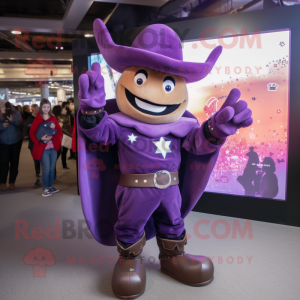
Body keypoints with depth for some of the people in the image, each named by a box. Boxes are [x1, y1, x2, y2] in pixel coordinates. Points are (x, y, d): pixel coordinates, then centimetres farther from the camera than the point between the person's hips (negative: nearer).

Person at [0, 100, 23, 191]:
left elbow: (19, 124, -15)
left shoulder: (16, 114, -4)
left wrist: (12, 120, -33)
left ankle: (12, 182, 18)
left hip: (16, 141, 1)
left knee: (14, 161, 6)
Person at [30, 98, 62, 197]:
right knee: (46, 169, -5)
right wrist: (40, 139, -21)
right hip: (43, 148, -4)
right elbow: (32, 133, -6)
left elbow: (59, 130, 6)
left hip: (53, 148, 4)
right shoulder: (37, 119, -3)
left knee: (52, 168, 12)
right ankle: (45, 189, 10)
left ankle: (51, 186, 26)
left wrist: (57, 140, -13)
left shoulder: (53, 118, 9)